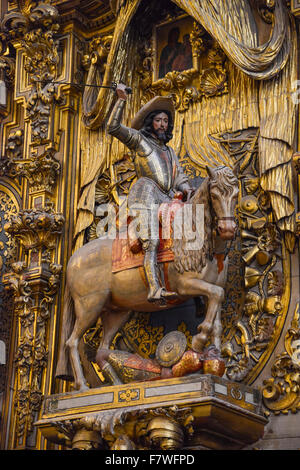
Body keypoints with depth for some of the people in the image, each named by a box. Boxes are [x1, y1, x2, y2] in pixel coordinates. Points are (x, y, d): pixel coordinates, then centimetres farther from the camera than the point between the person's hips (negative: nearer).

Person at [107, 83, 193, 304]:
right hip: (146, 194, -7)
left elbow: (179, 175, 21)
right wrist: (121, 100, -4)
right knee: (151, 241, -24)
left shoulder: (170, 151, 31)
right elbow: (114, 127, 3)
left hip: (166, 199, 7)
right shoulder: (139, 140, 15)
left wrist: (186, 188, 0)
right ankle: (155, 289, -39)